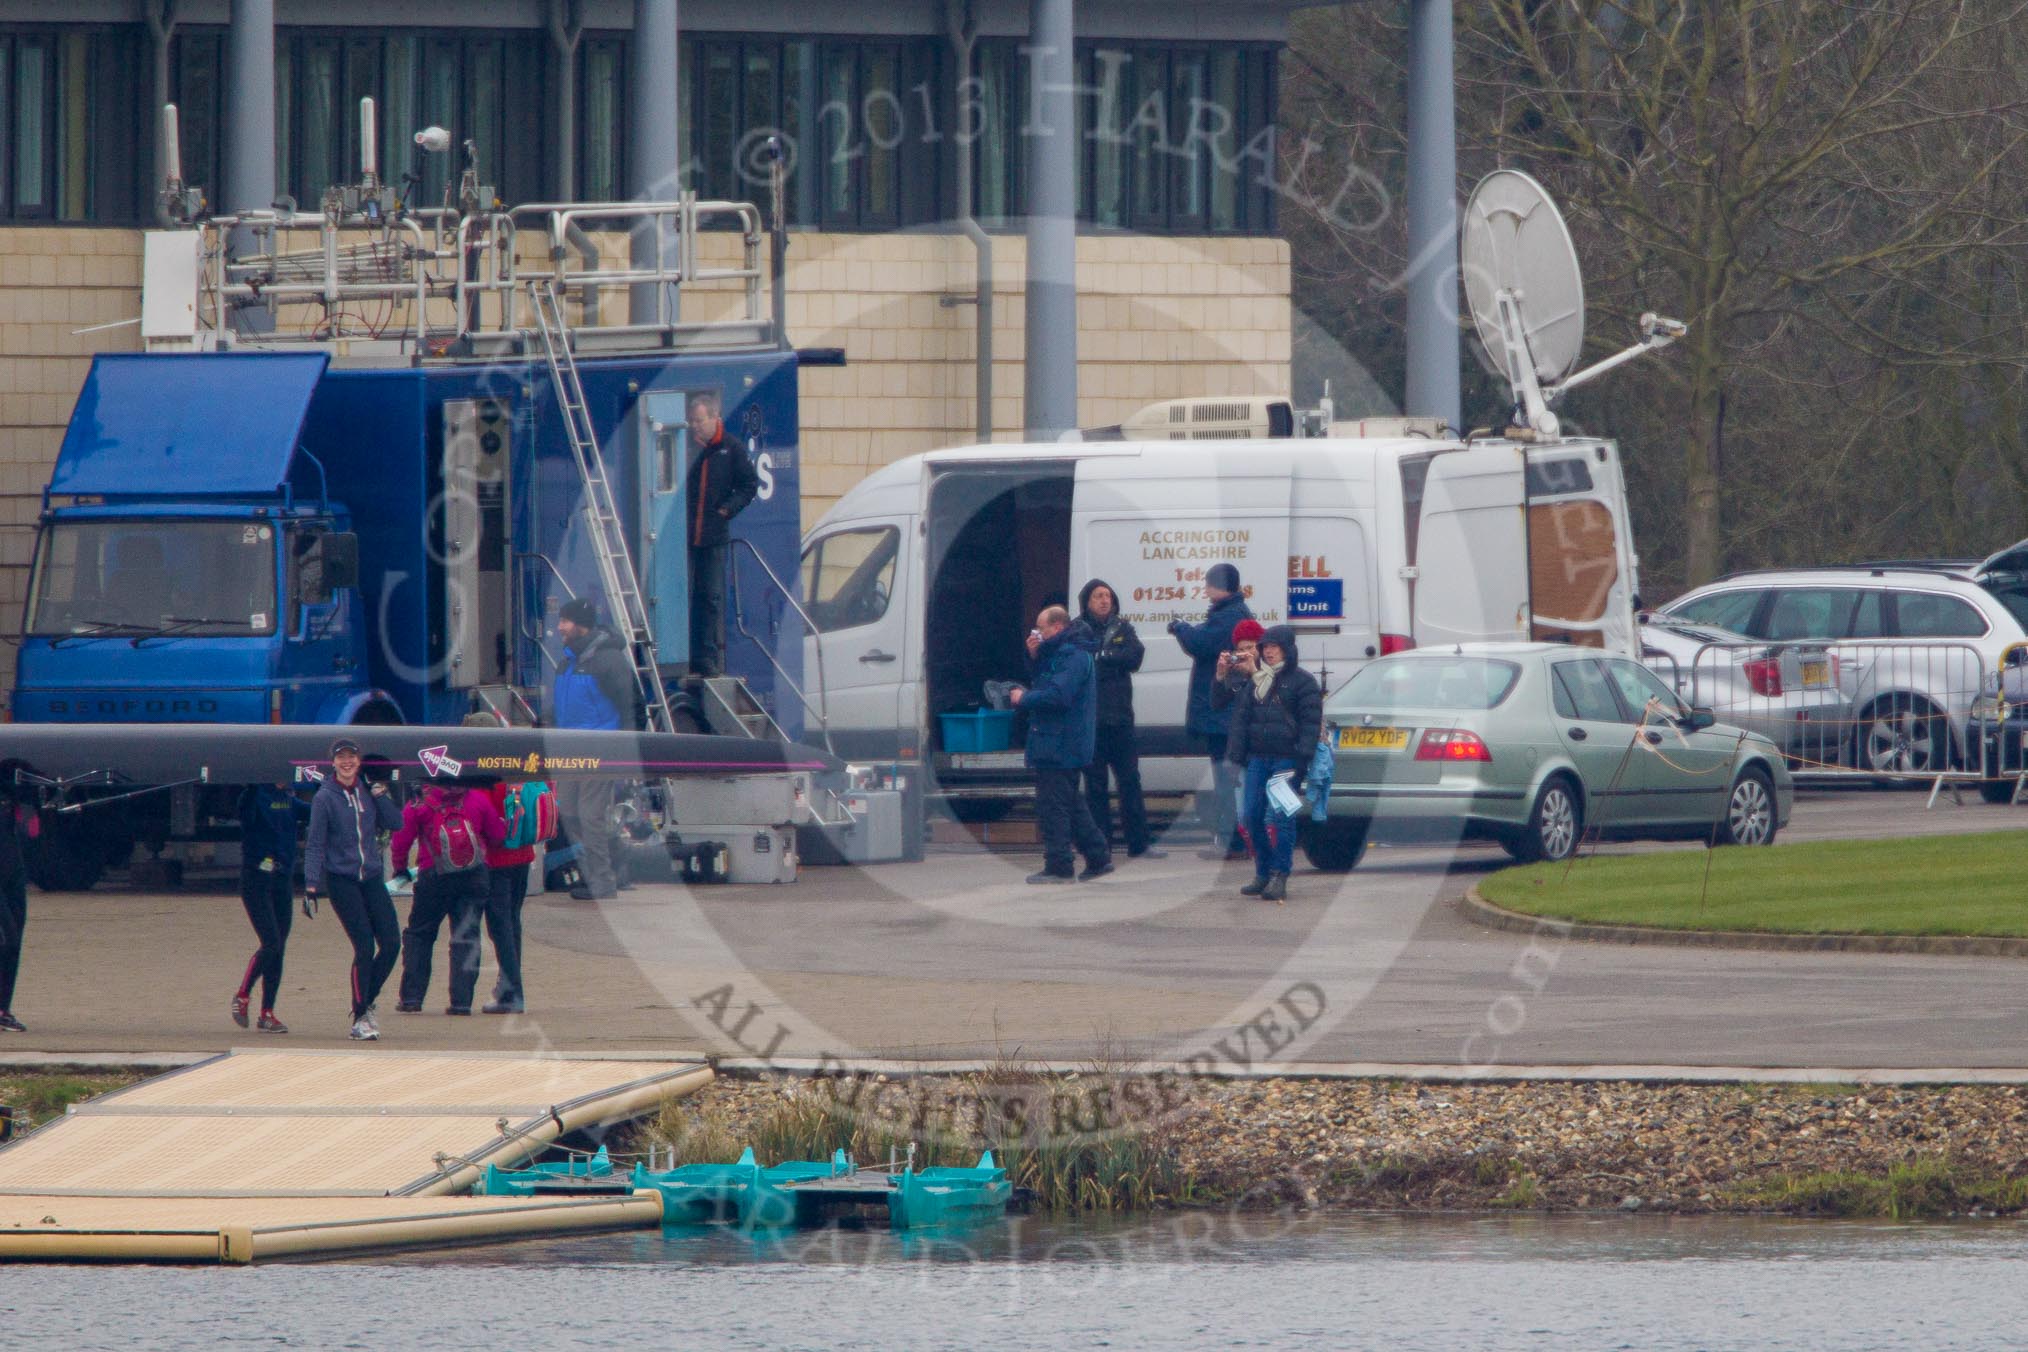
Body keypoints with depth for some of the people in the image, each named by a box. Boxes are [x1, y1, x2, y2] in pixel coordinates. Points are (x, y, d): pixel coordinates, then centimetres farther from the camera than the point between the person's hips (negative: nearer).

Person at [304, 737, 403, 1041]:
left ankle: (366, 1003, 17)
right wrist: (310, 887, -14)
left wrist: (380, 794, -7)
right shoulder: (325, 797, -4)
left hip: (372, 878, 5)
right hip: (341, 879, -5)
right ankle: (360, 1018, 0)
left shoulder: (367, 792, 9)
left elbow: (395, 823, 3)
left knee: (391, 944, -3)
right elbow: (314, 845, -6)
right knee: (365, 948, -11)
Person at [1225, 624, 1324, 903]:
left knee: (1280, 818, -10)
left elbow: (1311, 723, -6)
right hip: (1258, 759, 6)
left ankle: (1279, 877, -7)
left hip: (1287, 760, -6)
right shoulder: (1256, 682, 16)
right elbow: (1242, 717, 17)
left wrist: (1302, 758, -14)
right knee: (1252, 817, 3)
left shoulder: (1302, 682, -1)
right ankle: (1263, 874, 14)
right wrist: (1238, 753, 7)